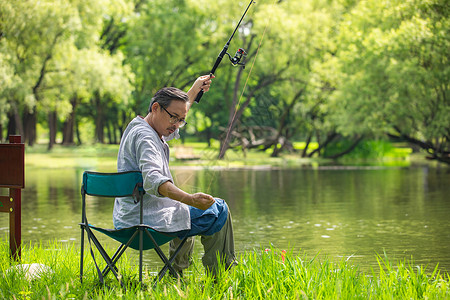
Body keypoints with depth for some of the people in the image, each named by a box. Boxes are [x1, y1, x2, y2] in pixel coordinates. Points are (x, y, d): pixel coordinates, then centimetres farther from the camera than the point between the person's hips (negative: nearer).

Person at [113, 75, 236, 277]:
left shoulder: (136, 128, 14)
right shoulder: (145, 137, -19)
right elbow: (153, 180, -35)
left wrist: (194, 91, 34)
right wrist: (190, 199, -45)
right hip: (144, 220, -11)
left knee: (185, 212, 37)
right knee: (218, 211, -3)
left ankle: (176, 274, 38)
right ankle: (218, 277, 2)